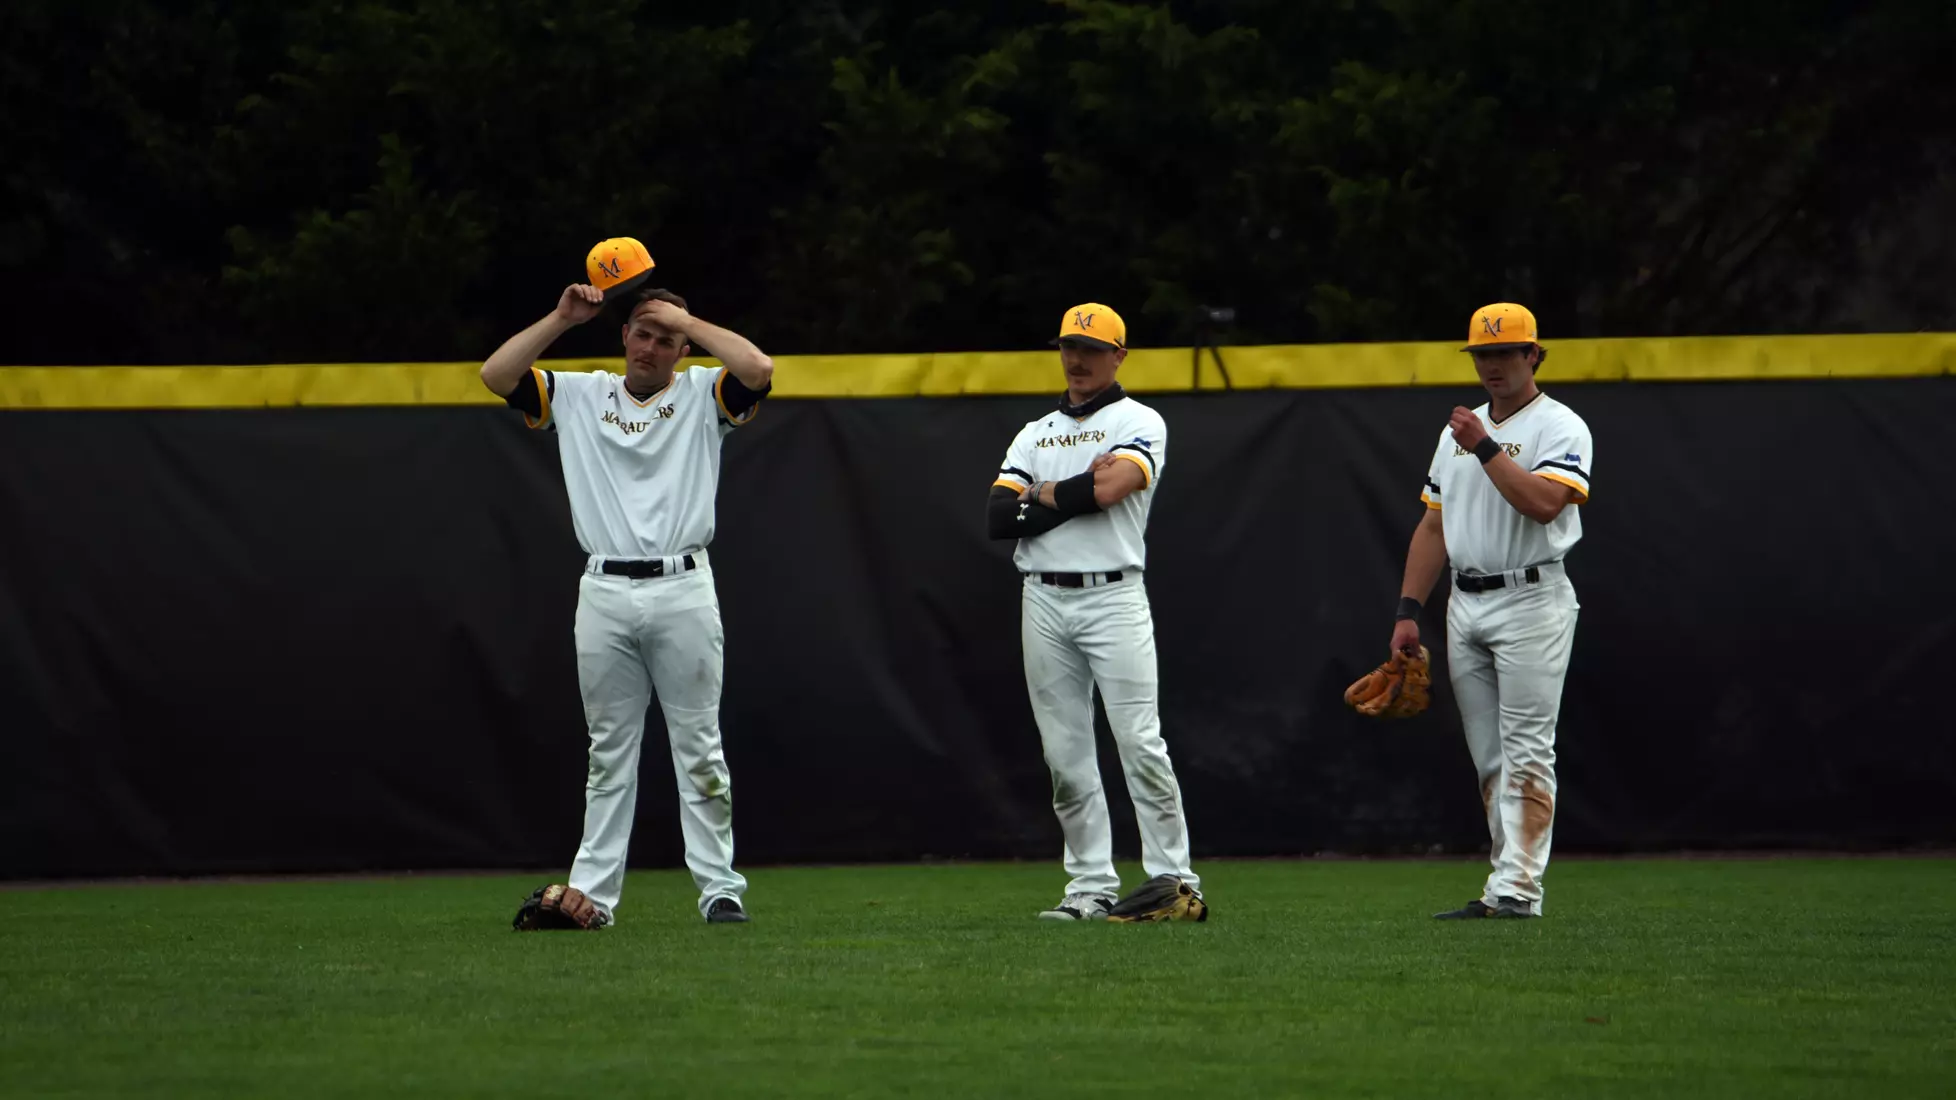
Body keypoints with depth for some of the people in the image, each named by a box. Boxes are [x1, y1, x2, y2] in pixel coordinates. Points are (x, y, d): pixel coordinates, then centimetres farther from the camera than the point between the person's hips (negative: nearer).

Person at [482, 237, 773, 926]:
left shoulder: (702, 396, 6)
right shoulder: (578, 396, 12)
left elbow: (758, 369, -13)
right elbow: (497, 374, 3)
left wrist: (686, 319, -5)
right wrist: (562, 319, -2)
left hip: (683, 591, -2)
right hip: (605, 593, 2)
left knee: (699, 749, 0)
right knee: (609, 752, 6)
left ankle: (720, 888, 2)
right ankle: (593, 891, 6)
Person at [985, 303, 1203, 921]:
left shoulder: (1139, 424, 3)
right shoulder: (1033, 436, 18)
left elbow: (1111, 487, -16)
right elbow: (999, 518, 5)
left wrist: (1046, 494, 0)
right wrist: (1079, 492, -4)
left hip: (1113, 597, -5)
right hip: (1043, 599, 5)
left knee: (1139, 741, -11)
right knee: (1065, 752, 3)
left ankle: (1174, 879, -9)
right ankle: (1092, 886, 7)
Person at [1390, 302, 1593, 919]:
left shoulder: (1559, 428, -4)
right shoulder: (1459, 432, 18)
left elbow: (1544, 503, -22)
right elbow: (1434, 525, 18)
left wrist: (1486, 449, -18)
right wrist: (1408, 611, 10)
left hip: (1531, 602, -7)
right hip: (1465, 607, 7)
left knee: (1525, 751, -10)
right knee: (1489, 757, 6)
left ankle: (1517, 889, -15)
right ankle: (1509, 885, 9)